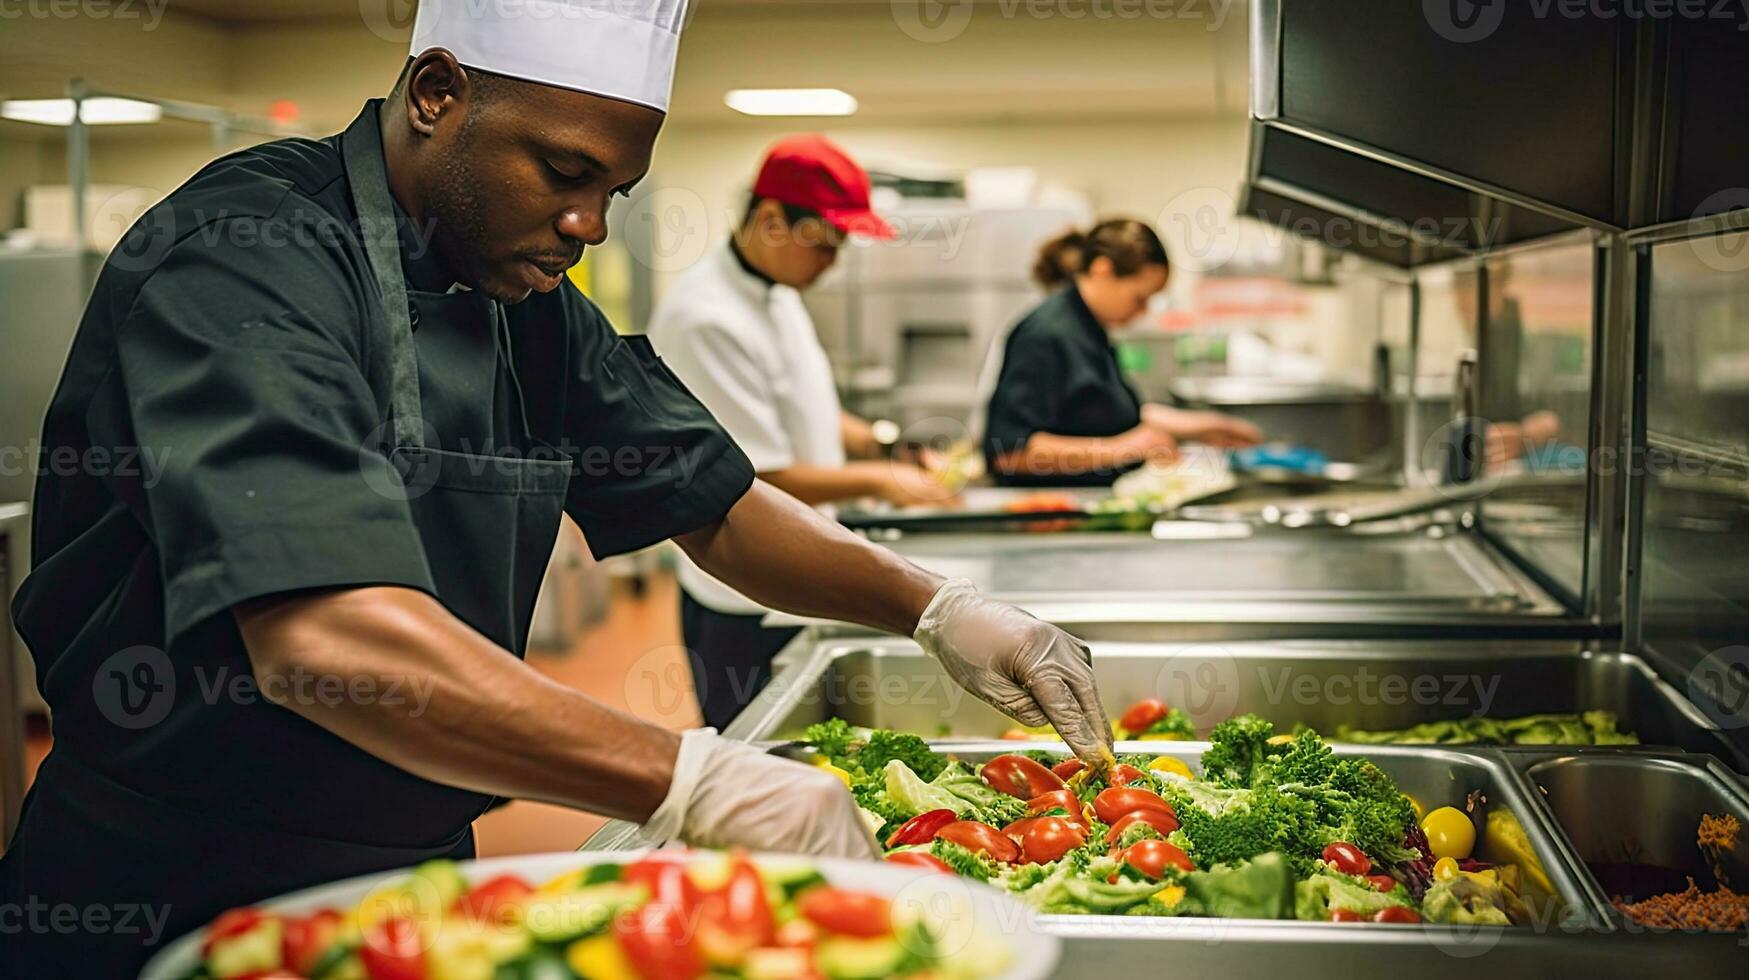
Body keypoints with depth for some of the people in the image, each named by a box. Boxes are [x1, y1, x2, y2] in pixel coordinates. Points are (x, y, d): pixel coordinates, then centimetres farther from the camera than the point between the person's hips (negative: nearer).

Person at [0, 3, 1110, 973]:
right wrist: (691, 781, -36)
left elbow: (715, 503, 12)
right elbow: (324, 639, -35)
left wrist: (933, 605, -3)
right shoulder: (248, 259, -22)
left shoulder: (529, 307, 5)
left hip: (420, 866, 7)